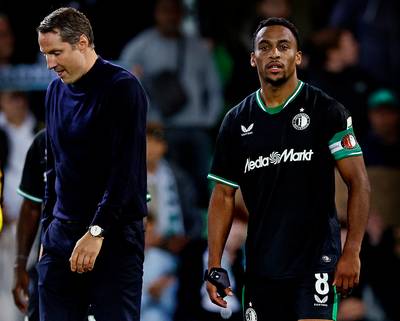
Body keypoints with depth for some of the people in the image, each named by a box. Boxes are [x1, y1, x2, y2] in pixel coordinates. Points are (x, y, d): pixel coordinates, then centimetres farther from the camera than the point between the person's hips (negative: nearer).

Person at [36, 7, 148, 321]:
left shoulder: (122, 87, -10)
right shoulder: (56, 91, 12)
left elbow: (126, 169, -17)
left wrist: (96, 232, -21)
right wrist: (48, 227, 15)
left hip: (114, 236, -6)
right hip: (62, 235, 6)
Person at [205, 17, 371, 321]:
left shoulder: (326, 111, -2)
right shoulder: (236, 121, 9)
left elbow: (359, 183, -5)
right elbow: (224, 195, 12)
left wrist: (352, 253, -13)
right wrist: (214, 266, 5)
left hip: (316, 259, -4)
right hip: (261, 266, 4)